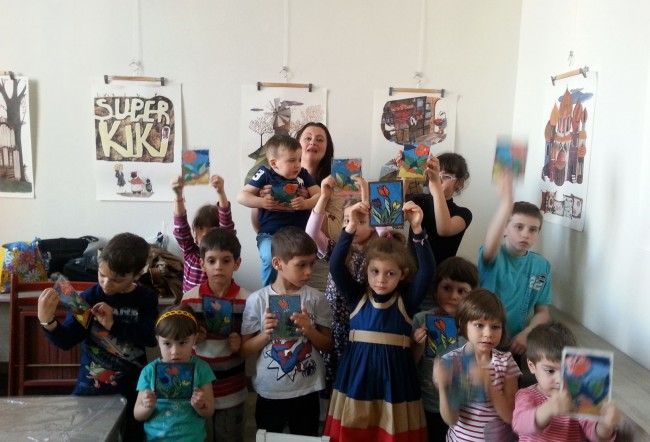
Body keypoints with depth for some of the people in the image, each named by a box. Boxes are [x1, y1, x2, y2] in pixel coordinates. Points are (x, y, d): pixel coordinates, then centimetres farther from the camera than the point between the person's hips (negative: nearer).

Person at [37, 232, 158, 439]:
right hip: (91, 387, 0)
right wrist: (47, 321, -27)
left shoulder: (146, 298, -4)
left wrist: (113, 324, -22)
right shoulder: (89, 298, -8)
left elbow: (151, 337, -16)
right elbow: (66, 341, -10)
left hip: (133, 388, 1)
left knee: (134, 434, 11)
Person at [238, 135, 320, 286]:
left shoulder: (303, 174, 8)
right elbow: (241, 196, 1)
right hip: (270, 234, -3)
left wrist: (306, 203, -13)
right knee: (272, 259, -29)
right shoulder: (265, 175, 0)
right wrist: (261, 202, -15)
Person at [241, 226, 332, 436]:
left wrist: (309, 331, -17)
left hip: (307, 392, 1)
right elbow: (245, 350, -3)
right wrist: (266, 334, -20)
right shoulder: (257, 300, -10)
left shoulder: (316, 299, -8)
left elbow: (327, 345, 1)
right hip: (269, 393, 0)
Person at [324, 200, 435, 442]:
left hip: (395, 376, -1)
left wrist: (417, 229, -25)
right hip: (357, 375, 1)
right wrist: (351, 226, -23)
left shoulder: (407, 300, -1)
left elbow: (428, 270, -14)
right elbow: (335, 266, -12)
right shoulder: (357, 295, 0)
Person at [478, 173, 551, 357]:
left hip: (515, 343, 3)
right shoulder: (493, 257, -9)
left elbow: (542, 311, 7)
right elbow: (490, 244, -34)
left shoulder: (542, 266, 3)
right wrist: (506, 198, -47)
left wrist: (526, 333, -14)